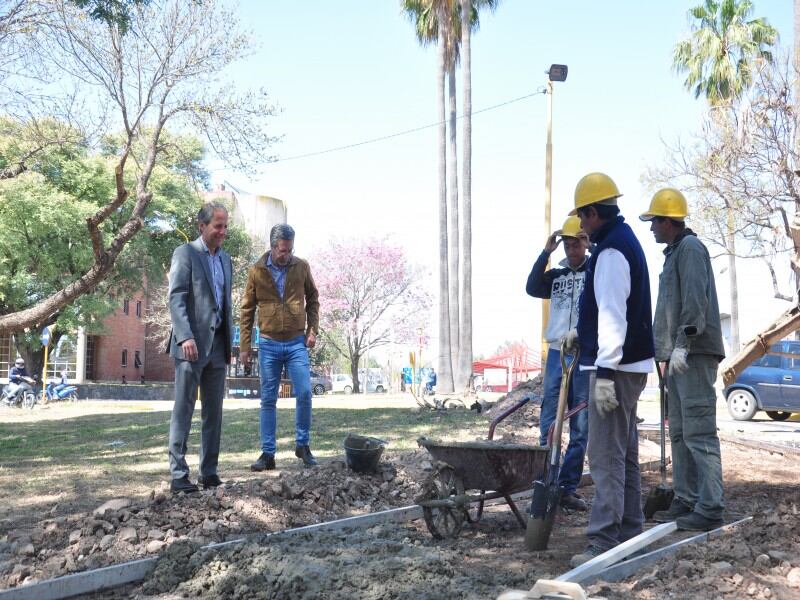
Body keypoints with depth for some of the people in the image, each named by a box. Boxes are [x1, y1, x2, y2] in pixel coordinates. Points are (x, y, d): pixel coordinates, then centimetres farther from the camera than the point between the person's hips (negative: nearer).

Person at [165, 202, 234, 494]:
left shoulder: (225, 259, 17)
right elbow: (176, 299, -12)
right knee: (183, 410, -5)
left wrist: (230, 343, 17)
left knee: (213, 412, 8)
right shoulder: (185, 253, -3)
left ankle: (209, 472, 14)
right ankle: (178, 475, -2)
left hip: (217, 346, 7)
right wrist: (186, 337, -22)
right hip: (192, 344, -7)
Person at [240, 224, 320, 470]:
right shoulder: (257, 271, -3)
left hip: (297, 343, 0)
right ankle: (268, 453, 11)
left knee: (304, 394, -6)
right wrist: (245, 346, 0)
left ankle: (302, 445, 13)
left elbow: (312, 299, 11)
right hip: (269, 344, 0)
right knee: (268, 400, 5)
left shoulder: (302, 267, -1)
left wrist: (312, 330, 0)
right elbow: (247, 309, 2)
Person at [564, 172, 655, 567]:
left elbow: (613, 315, -23)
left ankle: (604, 542, -8)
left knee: (607, 456, -10)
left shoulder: (611, 251, -17)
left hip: (615, 367, -11)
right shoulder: (624, 241, 16)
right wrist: (582, 334, 19)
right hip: (630, 364, 11)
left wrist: (605, 371, -24)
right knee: (625, 453, 15)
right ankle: (629, 532, 24)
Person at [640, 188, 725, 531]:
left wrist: (683, 342, -25)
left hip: (694, 355, -11)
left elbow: (695, 299, -19)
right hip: (680, 357, 11)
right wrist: (667, 348, 23)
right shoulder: (675, 252, 22)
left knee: (699, 432, -12)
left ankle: (710, 509, -11)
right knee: (680, 433, 13)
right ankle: (685, 502, 19)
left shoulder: (690, 248, -7)